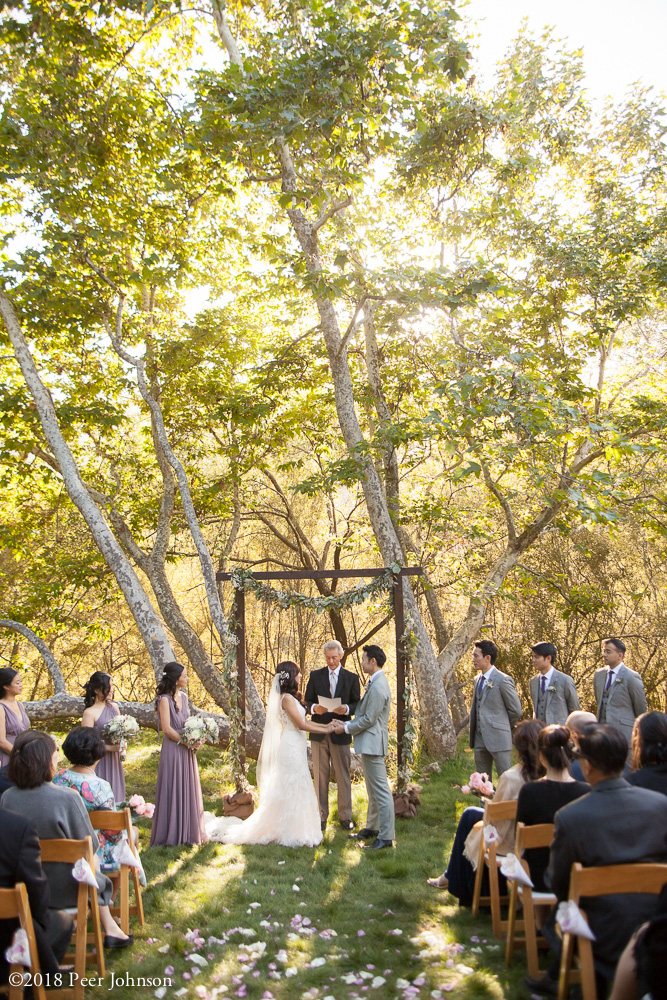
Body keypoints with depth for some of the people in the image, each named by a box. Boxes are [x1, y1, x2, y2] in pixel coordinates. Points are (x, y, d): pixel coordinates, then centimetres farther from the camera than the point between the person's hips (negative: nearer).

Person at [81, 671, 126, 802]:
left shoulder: (114, 707, 8)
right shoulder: (89, 713, -12)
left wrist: (121, 745, 2)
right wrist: (109, 747, -17)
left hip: (114, 761, 6)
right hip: (99, 762, -6)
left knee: (116, 794, 10)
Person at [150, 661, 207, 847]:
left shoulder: (183, 697, 11)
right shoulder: (165, 699, -13)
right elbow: (167, 729, -16)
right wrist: (187, 742, -12)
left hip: (187, 751, 8)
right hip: (173, 750, -8)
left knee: (189, 791, 13)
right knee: (173, 791, 0)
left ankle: (189, 831, 23)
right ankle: (172, 834, 11)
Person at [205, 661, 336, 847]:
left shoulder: (291, 697, 13)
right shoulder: (287, 698, -17)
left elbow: (304, 721, 15)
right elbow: (301, 725, -17)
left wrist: (325, 725, 7)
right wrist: (326, 731, -10)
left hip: (296, 748, 10)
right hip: (291, 748, -10)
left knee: (297, 789, 13)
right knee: (291, 789, -3)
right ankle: (290, 833, 4)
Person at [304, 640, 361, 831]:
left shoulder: (351, 678, 5)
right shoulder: (315, 676, 6)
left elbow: (358, 705, 4)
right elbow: (307, 702, 5)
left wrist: (346, 709, -17)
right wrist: (314, 708, -17)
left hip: (340, 734, -1)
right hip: (319, 733, 1)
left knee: (343, 776, 5)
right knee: (320, 776, 5)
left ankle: (345, 816, 16)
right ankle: (321, 816, 15)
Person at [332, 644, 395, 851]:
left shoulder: (378, 687, -20)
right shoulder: (374, 683, 13)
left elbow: (369, 719, -20)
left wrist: (346, 729, -9)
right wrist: (345, 724, 9)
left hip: (373, 743, -11)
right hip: (369, 743, 11)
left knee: (381, 791, -5)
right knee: (373, 790, 19)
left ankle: (386, 837, -1)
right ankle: (372, 828, 30)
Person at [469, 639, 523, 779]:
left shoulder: (503, 680, -12)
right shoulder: (477, 679, 12)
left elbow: (516, 710, -7)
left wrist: (503, 728, 2)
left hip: (498, 738, -7)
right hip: (480, 739, 8)